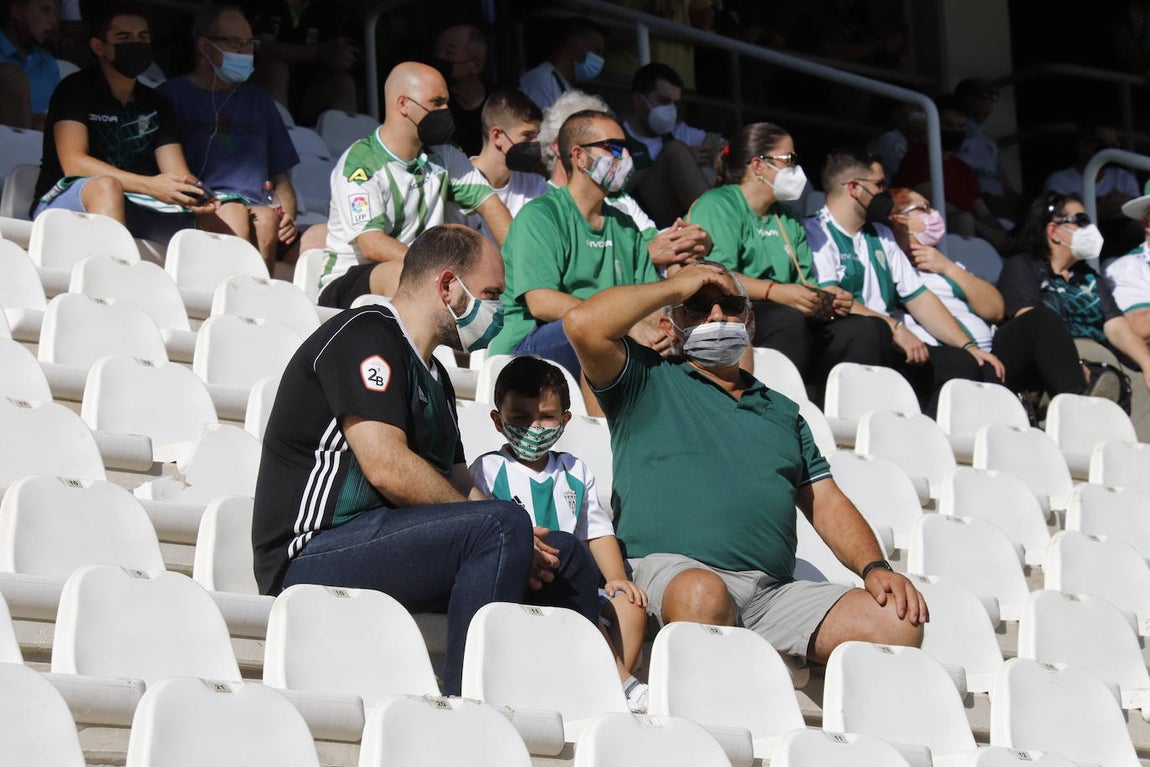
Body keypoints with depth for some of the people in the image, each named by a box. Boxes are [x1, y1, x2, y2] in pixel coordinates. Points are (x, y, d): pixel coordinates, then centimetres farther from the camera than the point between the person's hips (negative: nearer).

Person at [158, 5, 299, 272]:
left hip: (255, 208, 4)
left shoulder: (260, 103, 28)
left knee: (267, 219, -31)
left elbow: (280, 176, 26)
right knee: (234, 215, -36)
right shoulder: (172, 96, 12)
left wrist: (287, 218, 4)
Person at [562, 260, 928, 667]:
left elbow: (828, 504, 24)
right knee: (702, 593, -41)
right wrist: (675, 285, 12)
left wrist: (875, 569, 5)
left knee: (899, 623, -19)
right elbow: (583, 323, -1)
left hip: (775, 591, 4)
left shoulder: (782, 411, 31)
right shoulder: (648, 382, 17)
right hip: (670, 569, -4)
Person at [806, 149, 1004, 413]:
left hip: (890, 349, 7)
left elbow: (919, 298, 21)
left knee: (965, 364, -16)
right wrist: (895, 328, -22)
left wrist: (969, 347, 8)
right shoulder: (815, 233, 1)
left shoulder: (881, 236, 27)